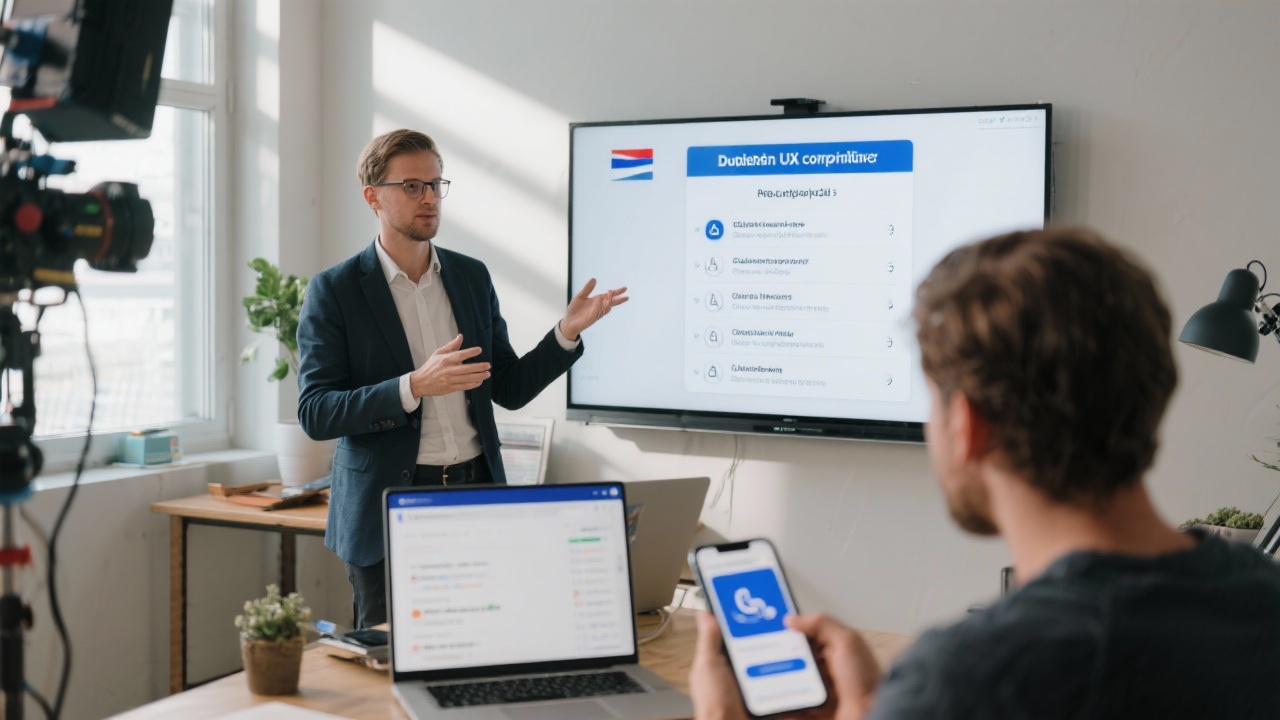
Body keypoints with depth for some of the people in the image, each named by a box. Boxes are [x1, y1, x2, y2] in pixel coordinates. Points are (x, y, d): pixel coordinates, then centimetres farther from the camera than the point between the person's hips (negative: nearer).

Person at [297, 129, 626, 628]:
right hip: (388, 512, -4)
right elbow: (315, 414, -12)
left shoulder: (472, 277, 10)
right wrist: (414, 386, -24)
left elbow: (509, 389, 12)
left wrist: (568, 331, -3)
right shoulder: (334, 291, -4)